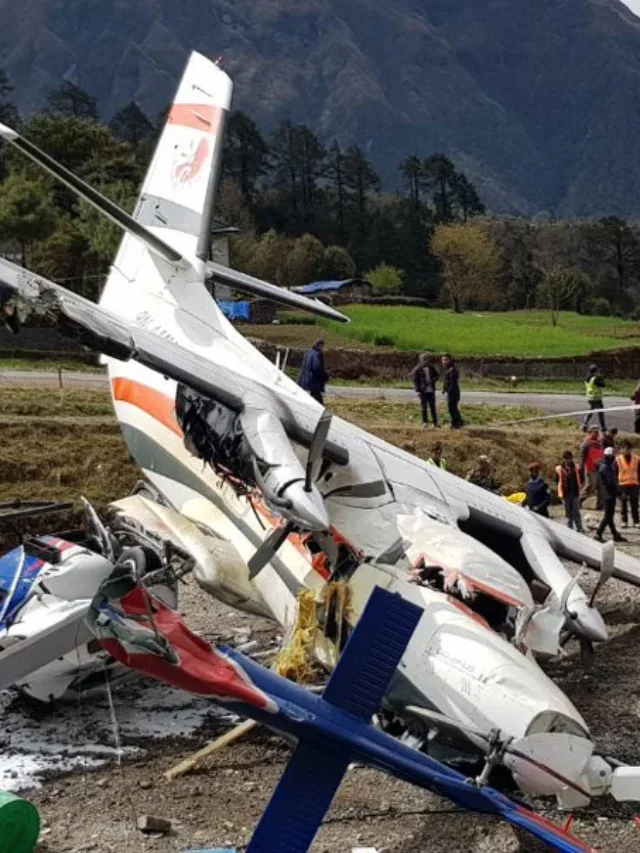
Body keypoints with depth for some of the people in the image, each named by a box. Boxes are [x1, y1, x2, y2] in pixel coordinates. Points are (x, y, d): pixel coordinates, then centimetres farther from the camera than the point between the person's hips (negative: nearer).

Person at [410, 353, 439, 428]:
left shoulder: (431, 367, 5)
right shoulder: (418, 369, -5)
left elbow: (437, 375, 13)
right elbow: (415, 380, -5)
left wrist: (432, 380, -7)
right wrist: (417, 390, -12)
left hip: (431, 390, 3)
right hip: (423, 391, -3)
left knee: (433, 406, 6)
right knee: (424, 407, 4)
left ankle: (435, 422, 13)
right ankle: (425, 422, 13)